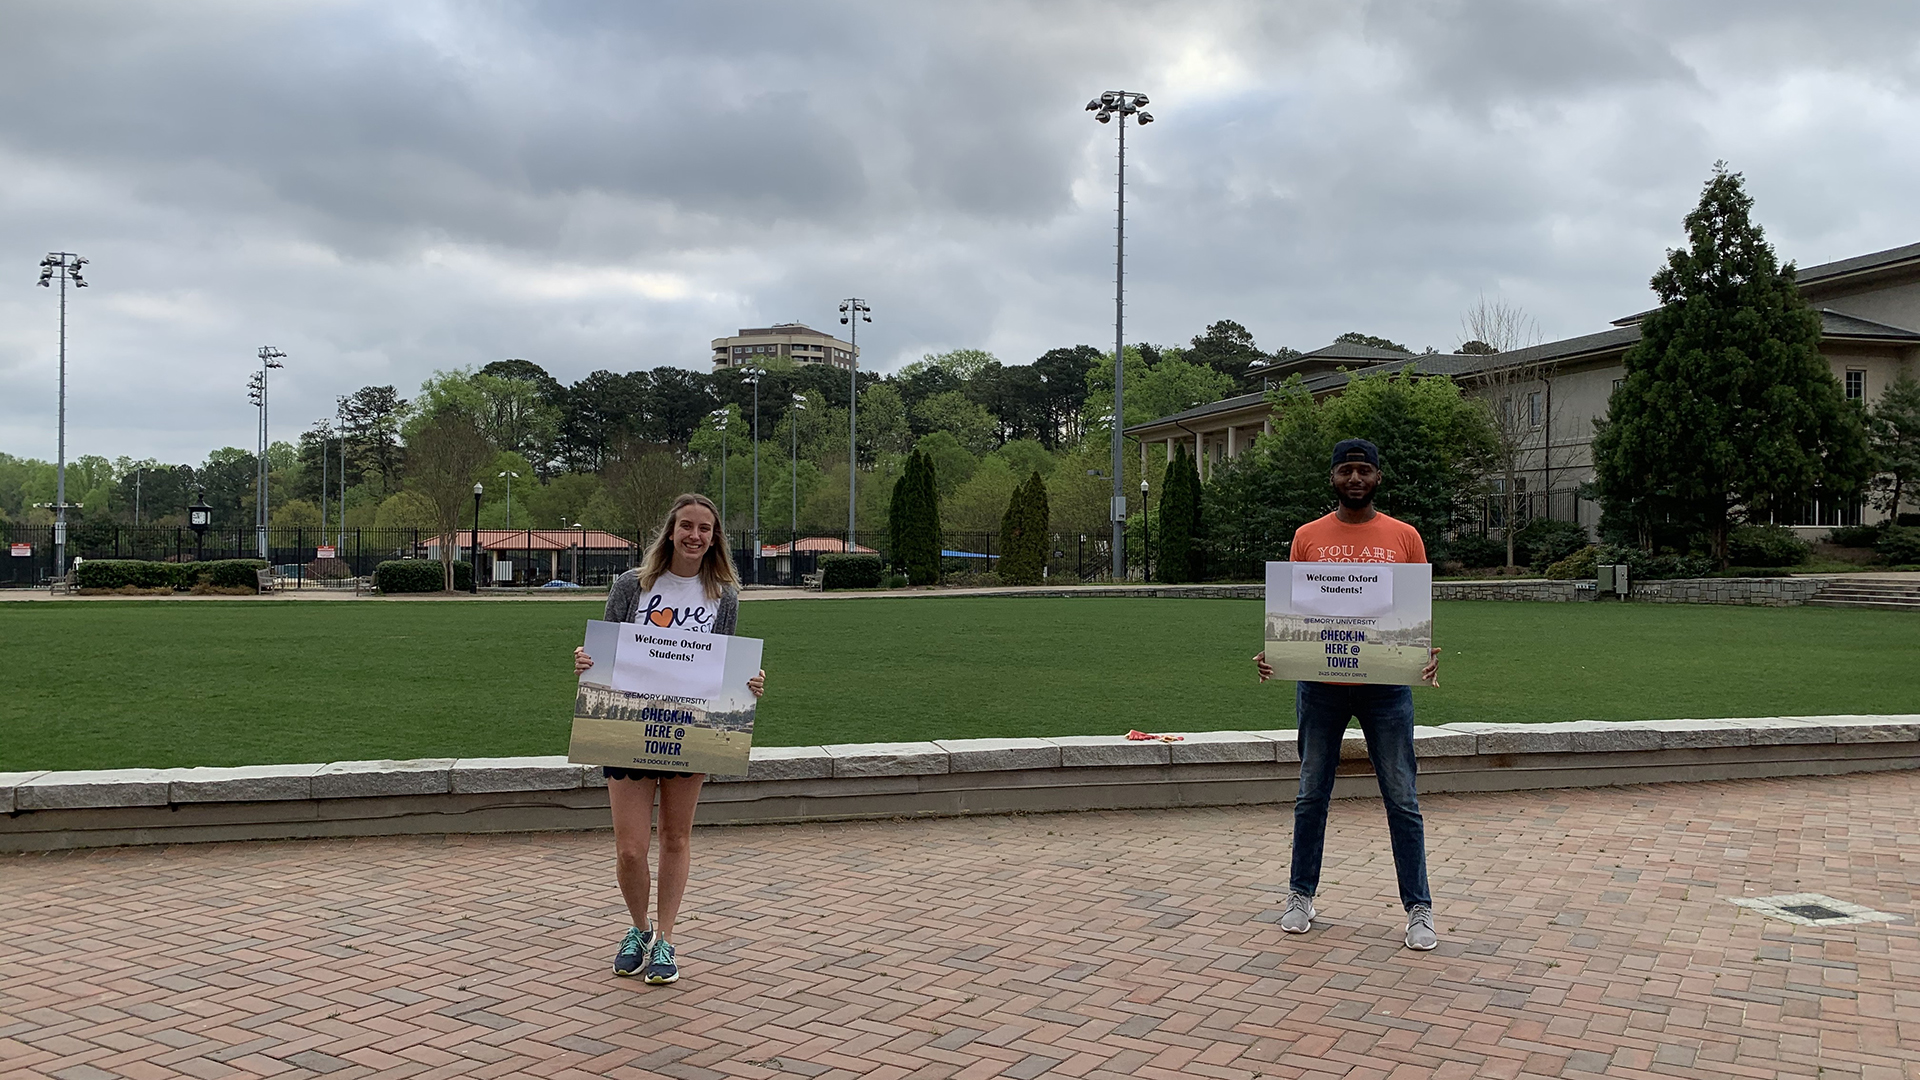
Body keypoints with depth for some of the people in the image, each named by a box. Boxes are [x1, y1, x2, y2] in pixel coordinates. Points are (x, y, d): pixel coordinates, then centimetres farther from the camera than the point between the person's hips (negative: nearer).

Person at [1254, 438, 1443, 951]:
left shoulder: (1403, 537, 2)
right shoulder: (1308, 537, 4)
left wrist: (1428, 654, -16)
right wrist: (1273, 653, -12)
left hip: (1385, 686, -1)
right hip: (1320, 686, 1)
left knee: (1402, 800, 4)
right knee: (1311, 796, 11)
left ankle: (1418, 908, 13)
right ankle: (1301, 895, 24)